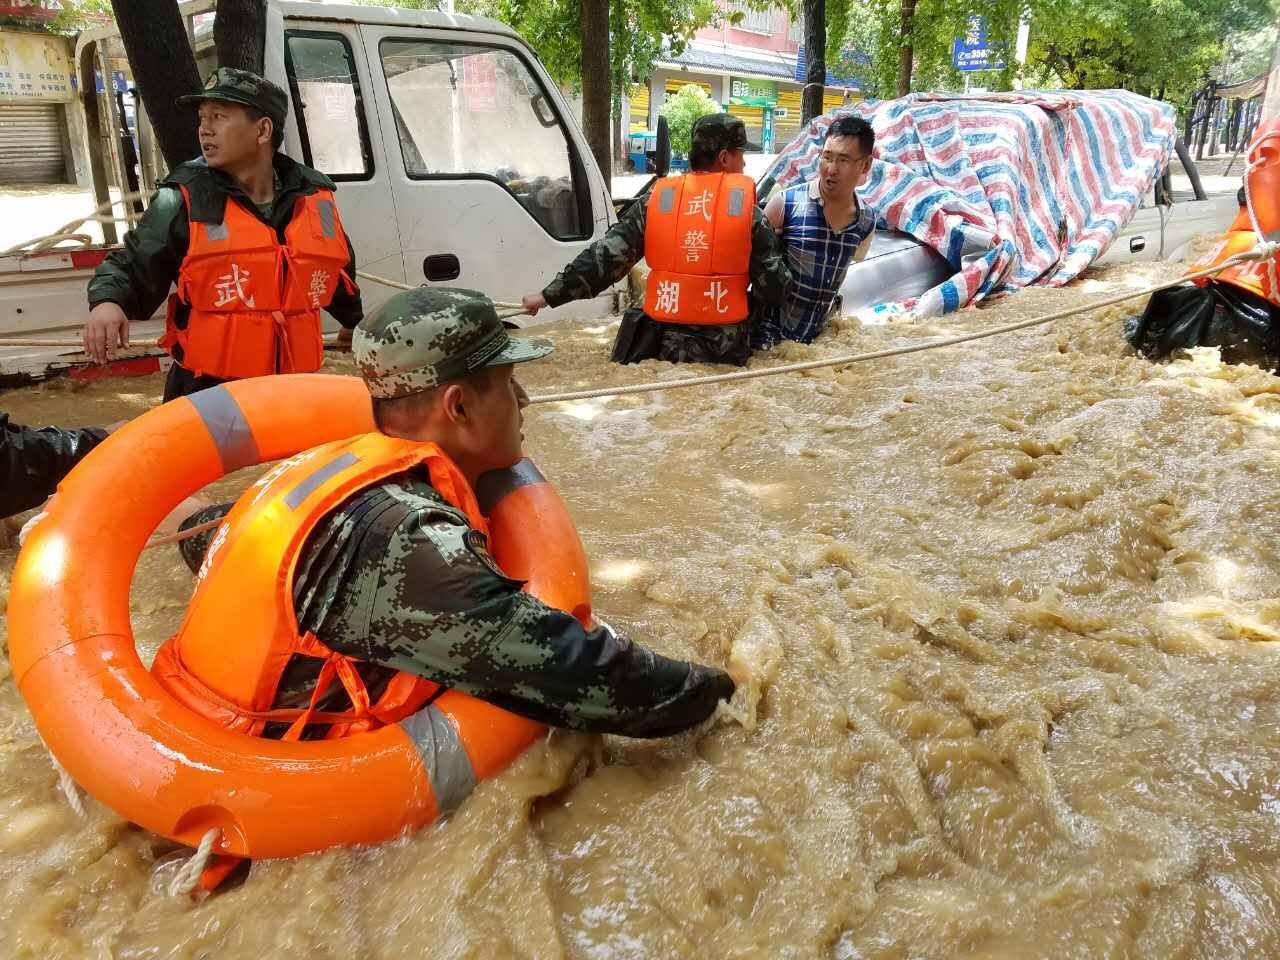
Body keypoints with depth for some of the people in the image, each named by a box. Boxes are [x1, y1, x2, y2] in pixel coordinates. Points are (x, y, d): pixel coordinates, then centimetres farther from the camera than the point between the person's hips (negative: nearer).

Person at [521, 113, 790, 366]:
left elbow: (604, 258, -3)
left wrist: (549, 296, 5)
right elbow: (774, 288, -3)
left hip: (662, 345, 2)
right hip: (724, 352, -1)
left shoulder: (655, 201, -1)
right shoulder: (747, 209, -5)